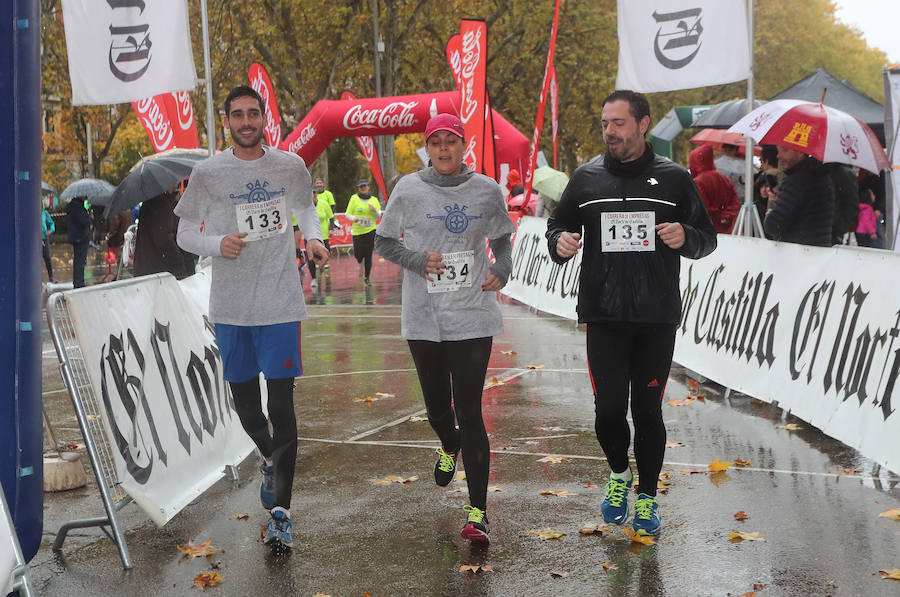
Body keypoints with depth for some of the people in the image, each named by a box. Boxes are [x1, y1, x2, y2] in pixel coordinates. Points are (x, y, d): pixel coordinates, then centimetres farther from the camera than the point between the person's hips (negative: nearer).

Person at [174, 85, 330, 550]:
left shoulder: (291, 167, 3)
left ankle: (281, 511, -4)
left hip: (281, 302, -1)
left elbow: (305, 208, 22)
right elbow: (185, 233, 4)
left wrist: (314, 237, 1)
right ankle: (270, 458, 44)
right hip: (230, 305, 1)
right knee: (244, 398, 13)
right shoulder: (207, 172, -1)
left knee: (281, 404, -7)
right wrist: (216, 244, -16)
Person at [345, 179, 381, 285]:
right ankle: (360, 263, 31)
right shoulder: (354, 199, 0)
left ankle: (367, 278, 8)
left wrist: (375, 210, -12)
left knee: (368, 256, -2)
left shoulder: (374, 200, 7)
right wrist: (354, 218, -20)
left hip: (370, 230, 1)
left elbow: (378, 217, 9)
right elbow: (348, 214, 1)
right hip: (357, 231, -1)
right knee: (358, 255, -6)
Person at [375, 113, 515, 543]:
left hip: (472, 316, -1)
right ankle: (449, 447, 51)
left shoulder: (487, 190, 3)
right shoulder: (408, 189, 0)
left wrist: (501, 270, -2)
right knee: (437, 408, 14)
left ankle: (477, 511, -2)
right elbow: (383, 242, 8)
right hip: (424, 317, 1)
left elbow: (501, 240, 18)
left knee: (469, 412, -6)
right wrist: (416, 260, -11)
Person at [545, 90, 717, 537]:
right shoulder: (586, 178, 8)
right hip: (603, 316, 1)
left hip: (657, 318, -1)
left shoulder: (674, 179, 5)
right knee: (608, 408, -4)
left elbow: (707, 238, 10)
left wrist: (685, 236, -13)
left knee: (648, 411, 3)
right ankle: (619, 473, 26)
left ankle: (647, 496, 20)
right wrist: (560, 241, -5)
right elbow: (558, 225, 19)